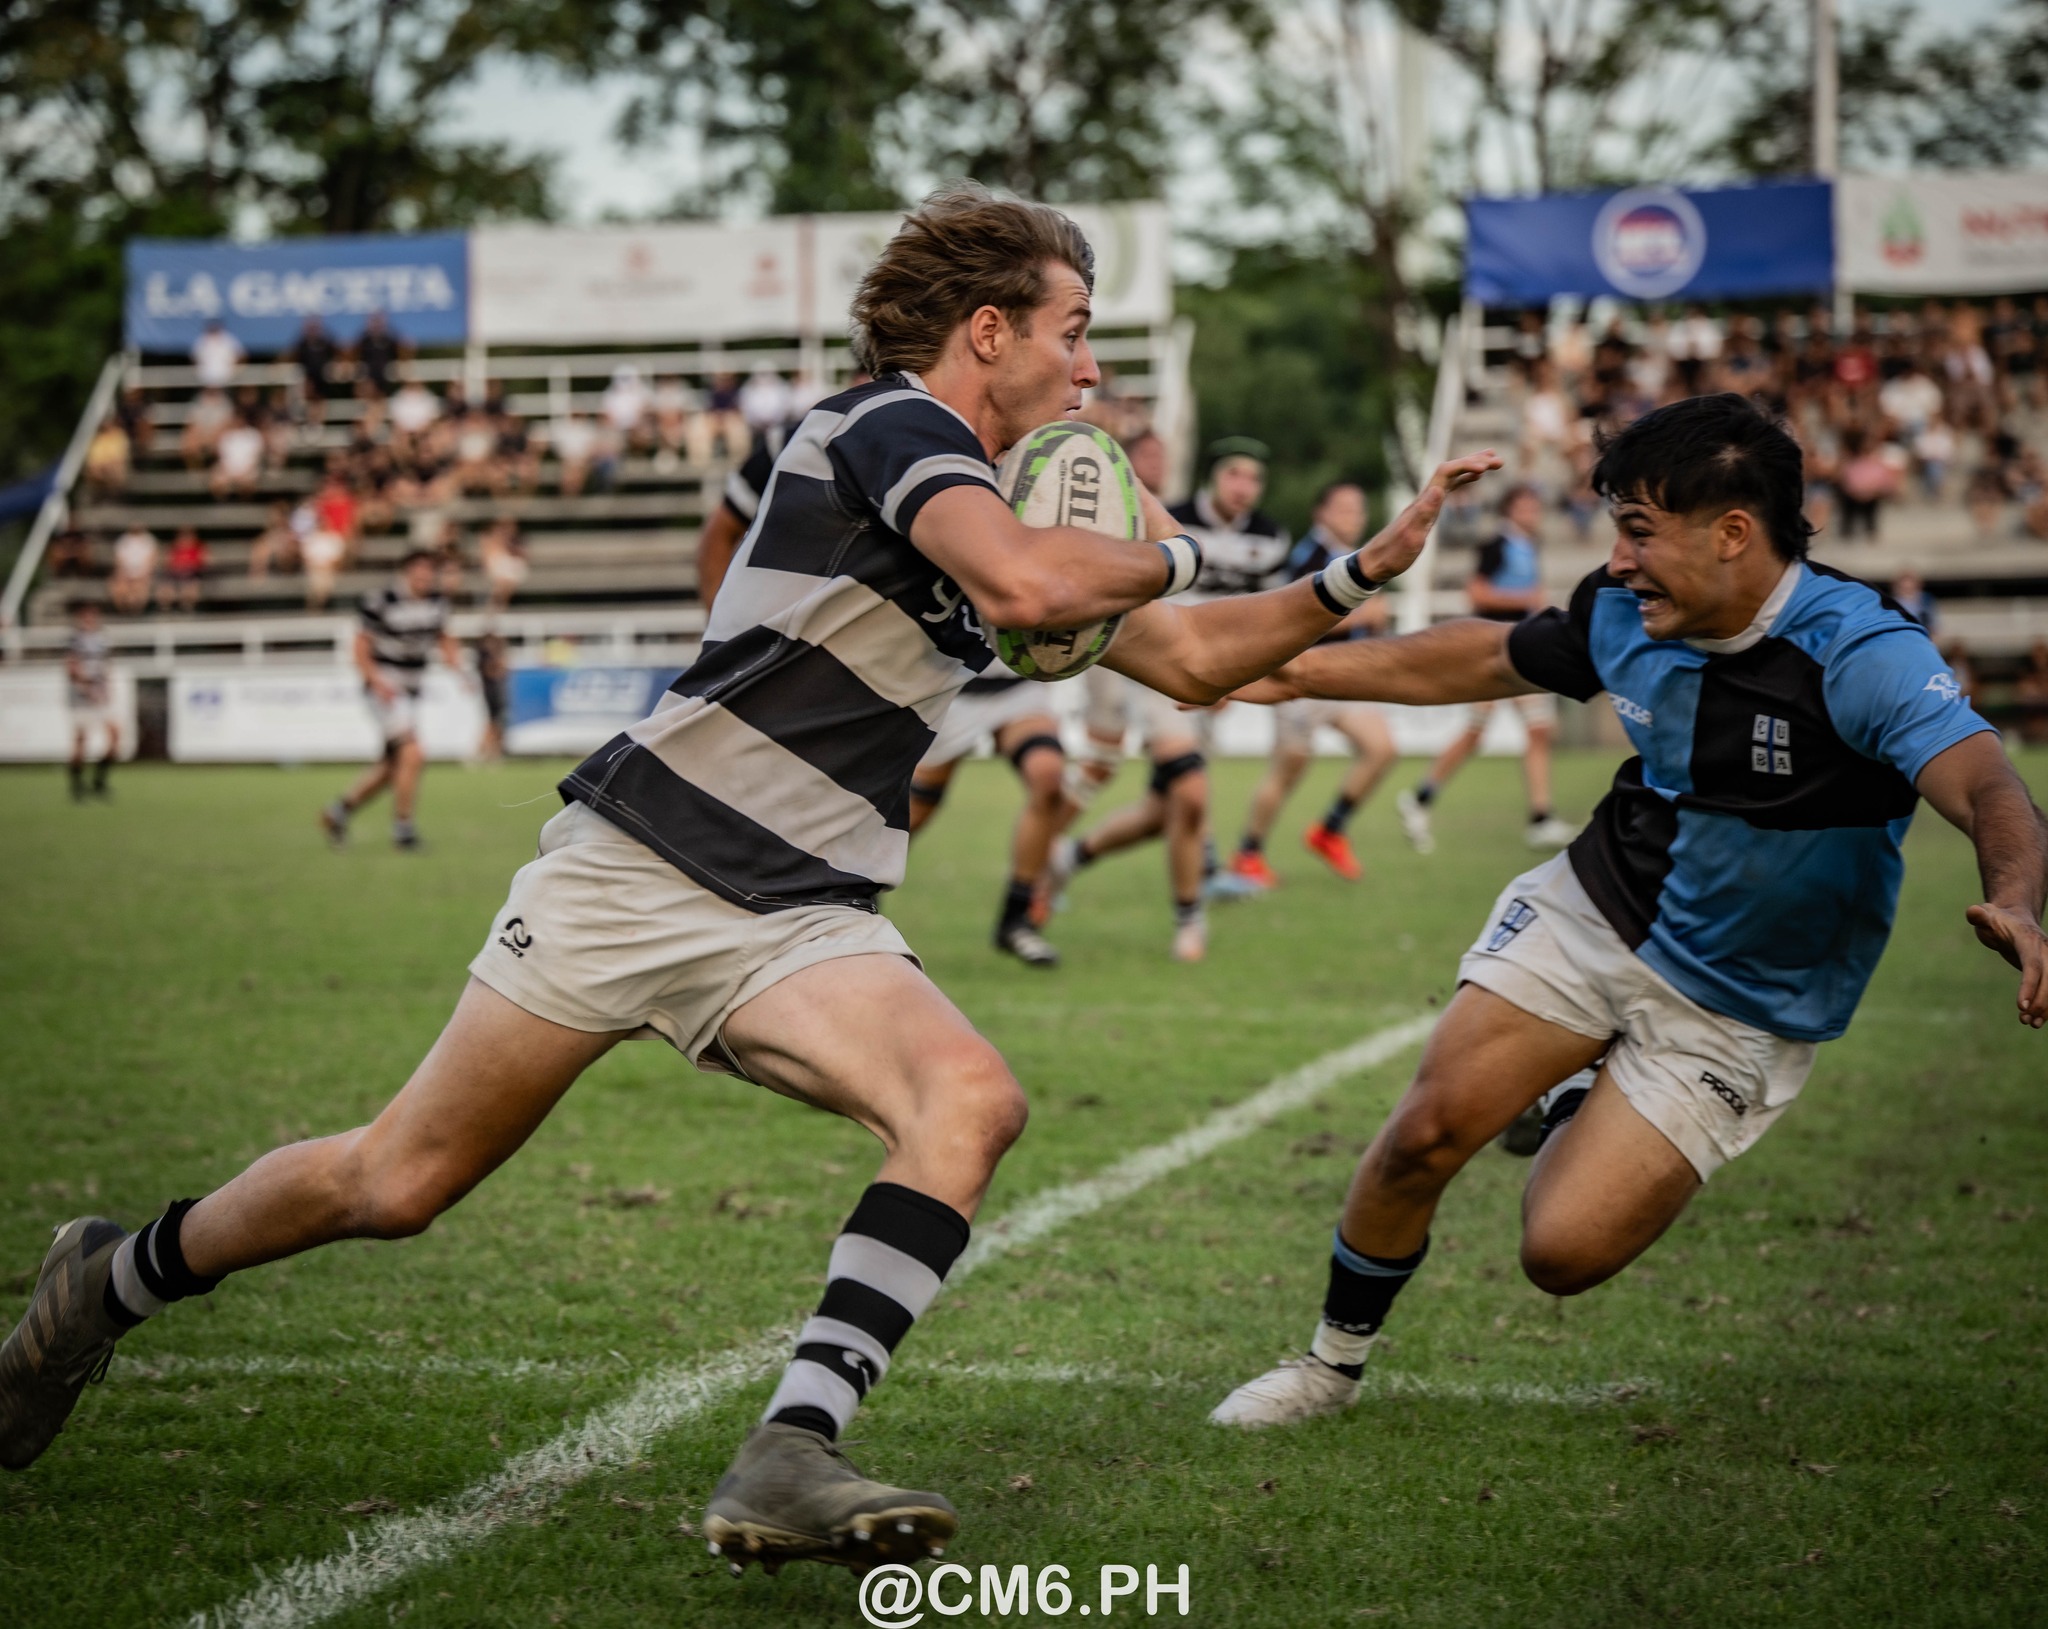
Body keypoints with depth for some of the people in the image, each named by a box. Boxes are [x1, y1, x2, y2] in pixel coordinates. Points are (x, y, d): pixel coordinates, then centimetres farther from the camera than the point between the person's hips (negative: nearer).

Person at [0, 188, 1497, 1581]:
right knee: (397, 1185, -2)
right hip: (638, 868, -7)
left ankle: (790, 1459, -28)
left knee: (972, 1102, -23)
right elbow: (1035, 585, -26)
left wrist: (1368, 569, 18)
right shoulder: (890, 423, -8)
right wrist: (1169, 548, -6)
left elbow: (1198, 659, 27)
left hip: (802, 924, 7)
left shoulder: (1021, 500, 19)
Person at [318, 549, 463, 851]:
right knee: (413, 754, -18)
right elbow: (361, 647, -11)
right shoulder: (381, 601, -16)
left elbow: (443, 638, 19)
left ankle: (340, 810, 27)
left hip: (411, 691, 8)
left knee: (392, 765, 11)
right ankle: (402, 826, -7)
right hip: (386, 690, -8)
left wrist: (453, 656, -1)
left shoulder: (437, 601, 4)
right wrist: (378, 681, -25)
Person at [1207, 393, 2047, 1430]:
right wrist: (1297, 672, 15)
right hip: (1591, 910, 4)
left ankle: (1584, 1119, 25)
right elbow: (1487, 657, 11)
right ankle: (1334, 1361, 20)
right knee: (1424, 1133, -8)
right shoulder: (1624, 616, -8)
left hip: (1735, 1012, -4)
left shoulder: (1862, 654, -27)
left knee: (1561, 1256, -11)